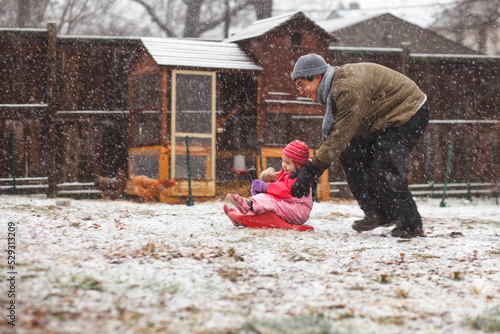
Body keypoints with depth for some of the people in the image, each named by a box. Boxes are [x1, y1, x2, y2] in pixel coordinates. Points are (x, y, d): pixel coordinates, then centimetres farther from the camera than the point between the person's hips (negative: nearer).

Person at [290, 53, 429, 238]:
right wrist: (310, 168, -5)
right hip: (384, 121, 10)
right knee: (350, 155, 1)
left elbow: (341, 135, -30)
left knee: (385, 169, -20)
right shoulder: (335, 86, 1)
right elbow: (331, 132, 4)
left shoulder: (350, 88, -31)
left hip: (410, 115, -10)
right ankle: (376, 213, 6)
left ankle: (412, 225, -7)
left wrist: (312, 169, -28)